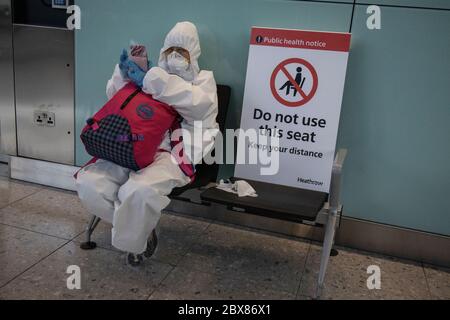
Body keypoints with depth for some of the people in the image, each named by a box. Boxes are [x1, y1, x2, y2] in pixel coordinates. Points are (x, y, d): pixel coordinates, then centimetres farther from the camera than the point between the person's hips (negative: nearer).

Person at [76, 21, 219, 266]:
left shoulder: (203, 78, 16)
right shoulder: (155, 76, 29)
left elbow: (199, 103, -10)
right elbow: (115, 97, 29)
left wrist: (150, 81, -12)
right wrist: (123, 73, 8)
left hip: (171, 153, -5)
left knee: (139, 191, -35)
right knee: (88, 182, -18)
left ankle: (132, 240, -1)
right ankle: (138, 228, 3)